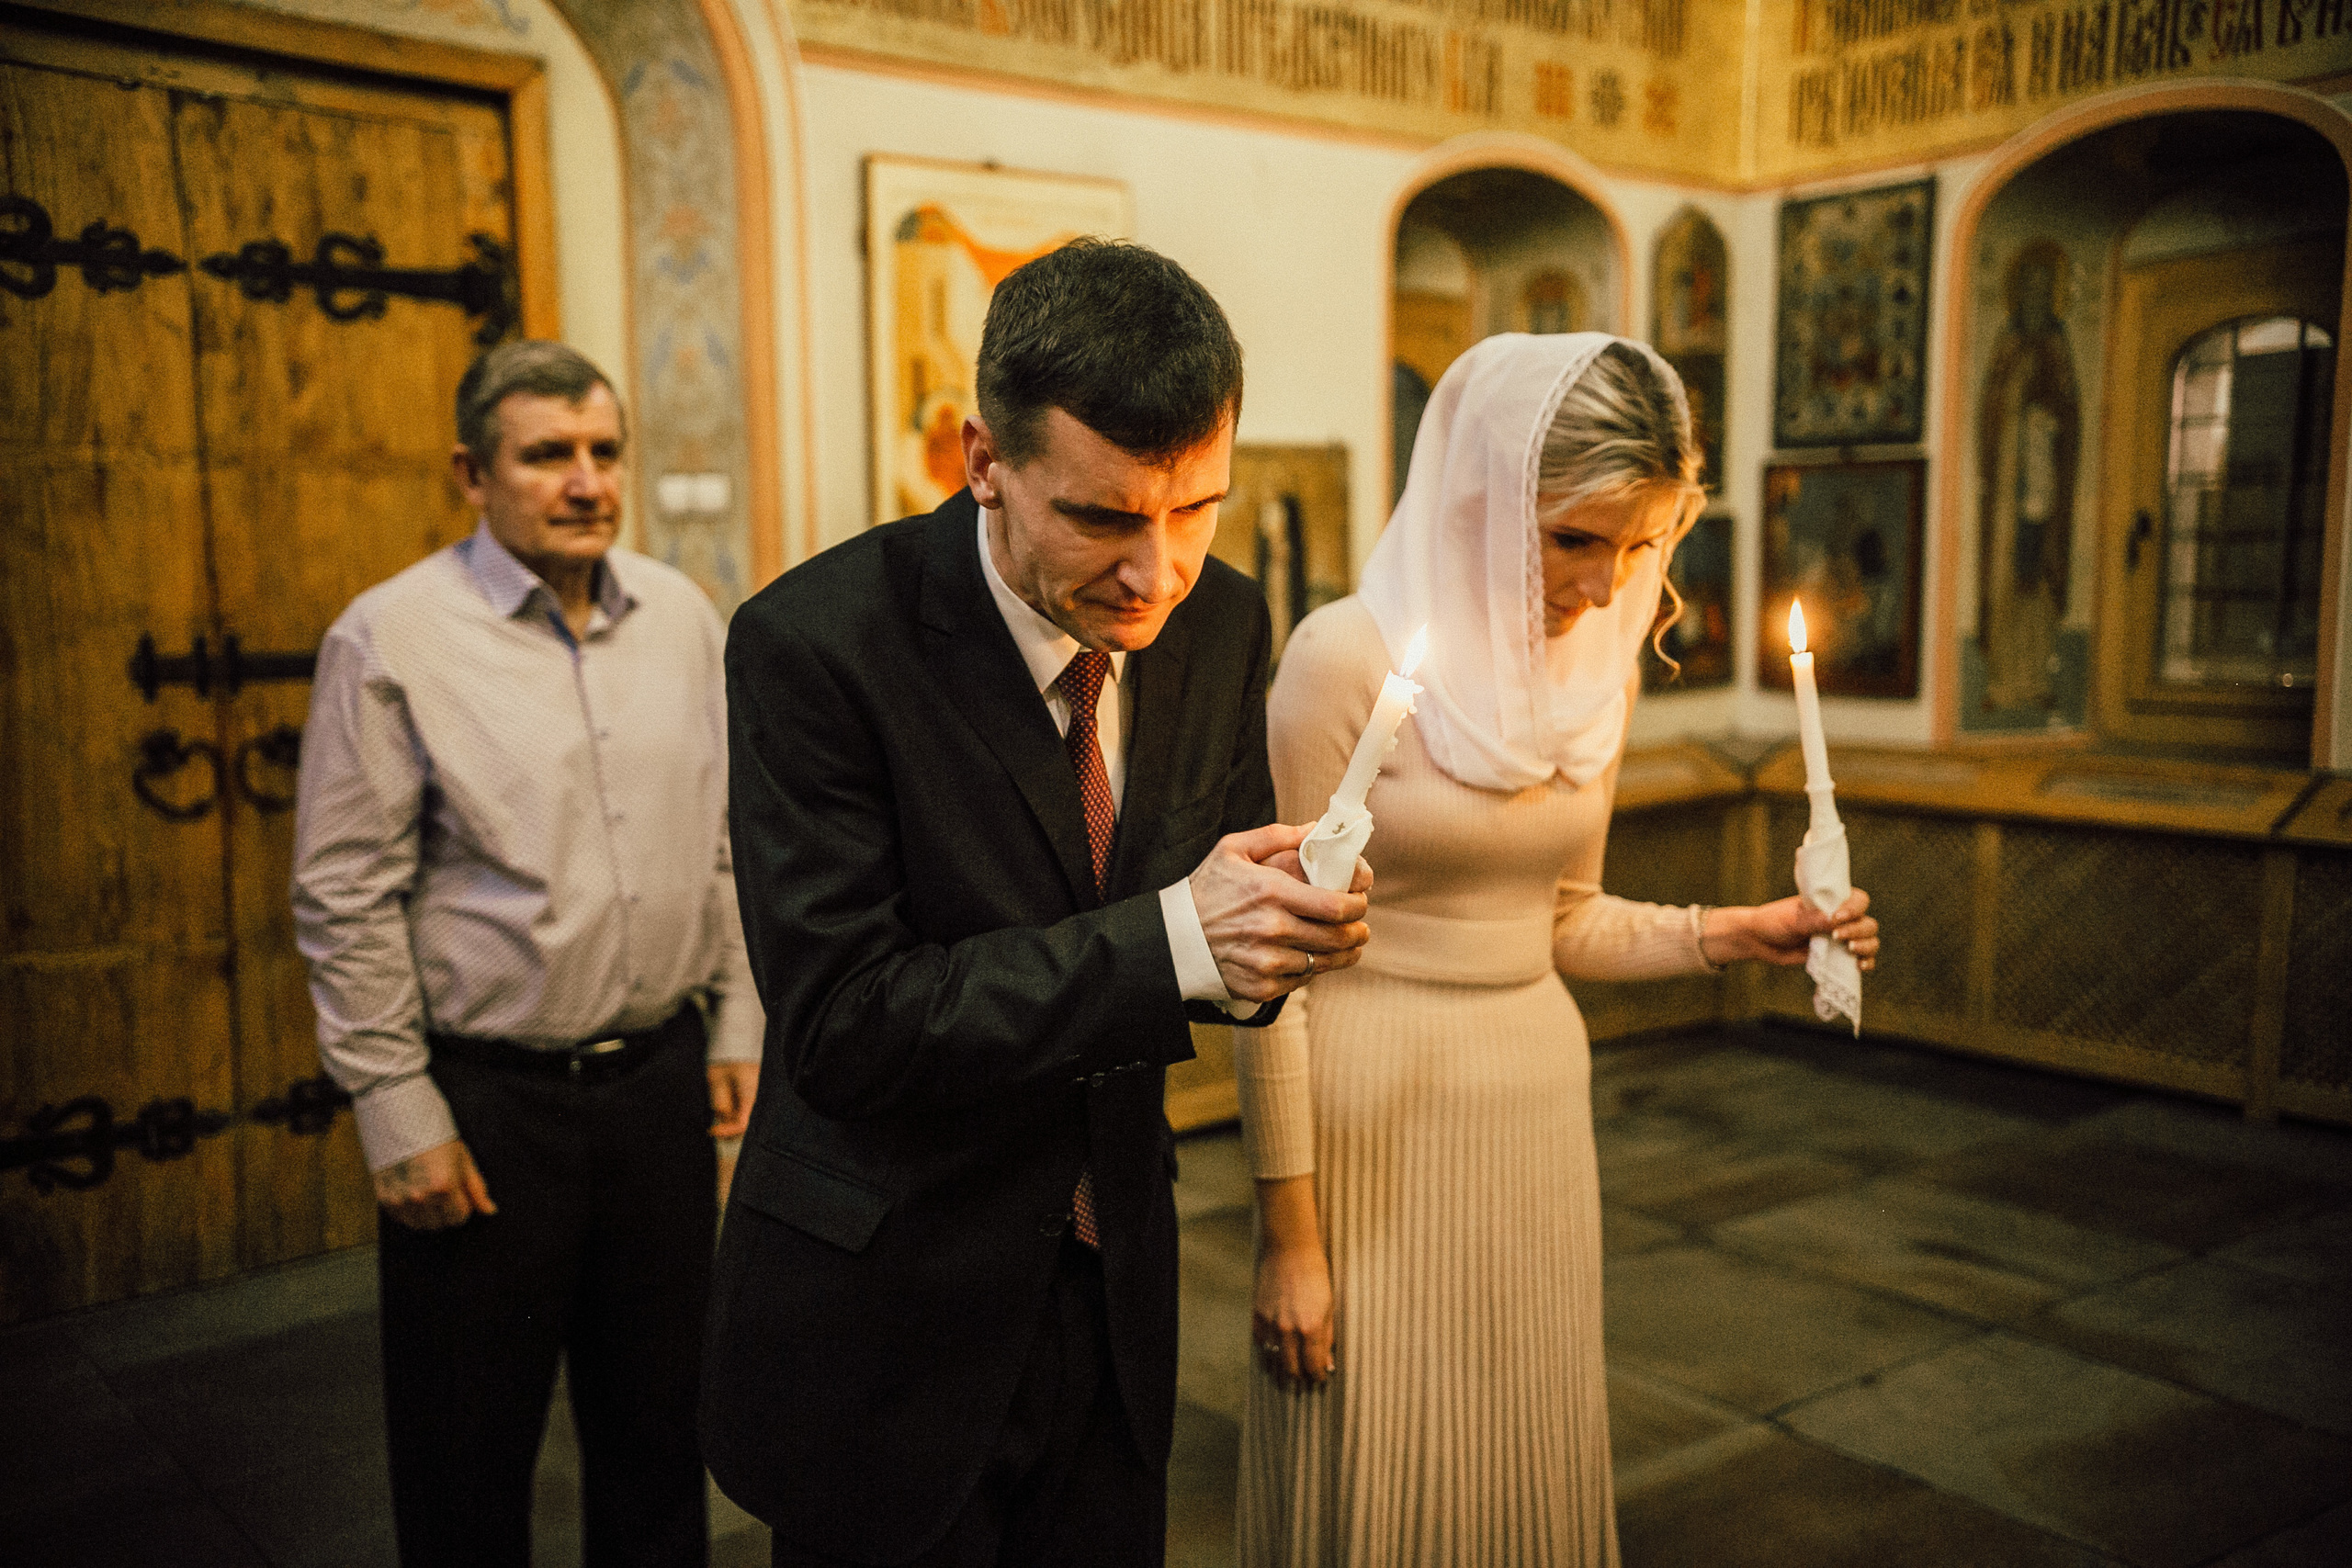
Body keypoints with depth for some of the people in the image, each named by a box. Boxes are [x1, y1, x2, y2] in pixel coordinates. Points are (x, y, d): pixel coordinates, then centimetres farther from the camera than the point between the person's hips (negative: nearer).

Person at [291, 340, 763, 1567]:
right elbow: (345, 900, -8)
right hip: (485, 1095, -4)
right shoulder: (391, 638, -9)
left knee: (658, 1414, 18)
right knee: (470, 1448, 11)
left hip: (661, 1075, 4)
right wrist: (400, 1120, -9)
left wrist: (736, 1024, 9)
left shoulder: (681, 616, 4)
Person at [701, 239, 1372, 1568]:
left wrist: (1279, 914, -20)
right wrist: (1169, 944, -31)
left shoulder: (1221, 622, -6)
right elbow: (838, 1023, -23)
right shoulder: (816, 642, -22)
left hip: (1116, 1293, 5)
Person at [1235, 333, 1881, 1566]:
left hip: (1537, 1096, 6)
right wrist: (1288, 1233, -11)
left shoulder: (1598, 663, 4)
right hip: (1371, 1119, -5)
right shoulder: (1348, 658, -16)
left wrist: (1735, 934, -2)